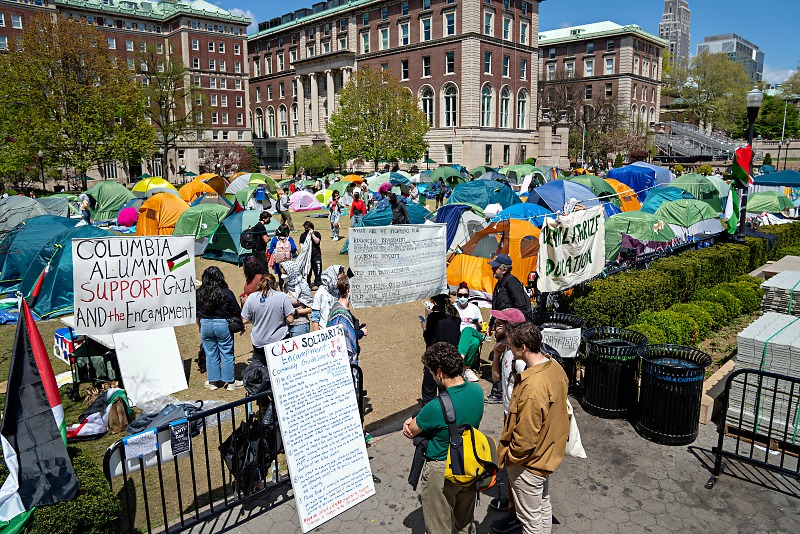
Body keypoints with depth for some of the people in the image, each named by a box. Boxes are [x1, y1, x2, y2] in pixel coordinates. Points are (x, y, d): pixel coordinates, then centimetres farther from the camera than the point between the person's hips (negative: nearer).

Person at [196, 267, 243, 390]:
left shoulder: (199, 293, -3)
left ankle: (213, 381, 22)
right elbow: (237, 312, -5)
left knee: (210, 354, 13)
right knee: (227, 354, 7)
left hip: (205, 325, 3)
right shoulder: (226, 293, -12)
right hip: (223, 325, -3)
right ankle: (230, 382, 14)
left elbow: (197, 314, 6)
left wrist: (200, 328, 20)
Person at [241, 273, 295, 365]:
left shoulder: (251, 298, -5)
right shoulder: (282, 296, -11)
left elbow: (245, 321, 1)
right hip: (279, 340, -2)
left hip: (258, 343, 2)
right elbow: (290, 320, -10)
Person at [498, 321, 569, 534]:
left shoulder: (532, 388, -37)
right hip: (549, 454, 9)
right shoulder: (555, 367, -9)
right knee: (543, 505, 28)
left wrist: (508, 457, -12)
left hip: (529, 462, -9)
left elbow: (525, 438, -28)